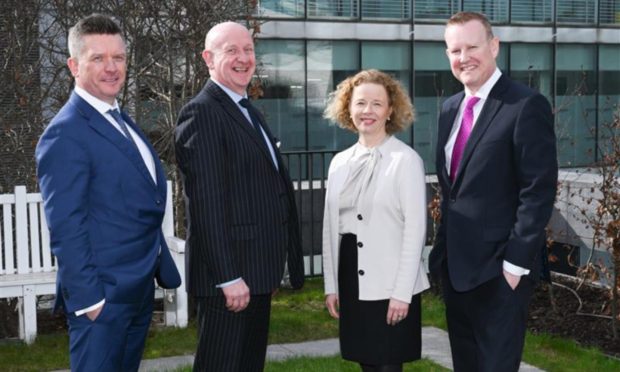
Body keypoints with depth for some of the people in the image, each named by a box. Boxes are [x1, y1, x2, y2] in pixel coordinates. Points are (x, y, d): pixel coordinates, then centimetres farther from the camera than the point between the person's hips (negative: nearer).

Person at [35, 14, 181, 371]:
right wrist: (88, 299, -21)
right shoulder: (66, 134, -16)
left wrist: (160, 268, 16)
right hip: (104, 295, -9)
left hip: (140, 288, 9)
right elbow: (66, 229, -20)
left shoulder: (121, 121, 13)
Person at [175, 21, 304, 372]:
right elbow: (206, 202, -20)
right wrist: (228, 277, -23)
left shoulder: (250, 111, 17)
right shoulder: (202, 112, -13)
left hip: (256, 270, 9)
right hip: (229, 271, -9)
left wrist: (269, 270, 15)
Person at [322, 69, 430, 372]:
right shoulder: (340, 162, 8)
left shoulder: (406, 160, -8)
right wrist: (331, 284, 9)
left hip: (391, 284, -5)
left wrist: (401, 291, -13)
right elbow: (331, 226, 11)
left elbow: (415, 229, -11)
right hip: (352, 282, 5)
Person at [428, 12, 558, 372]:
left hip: (498, 268, -7)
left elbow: (539, 191, -17)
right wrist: (444, 247, 12)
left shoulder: (527, 105, -13)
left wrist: (516, 262, -18)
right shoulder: (451, 107, 11)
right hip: (455, 263, 7)